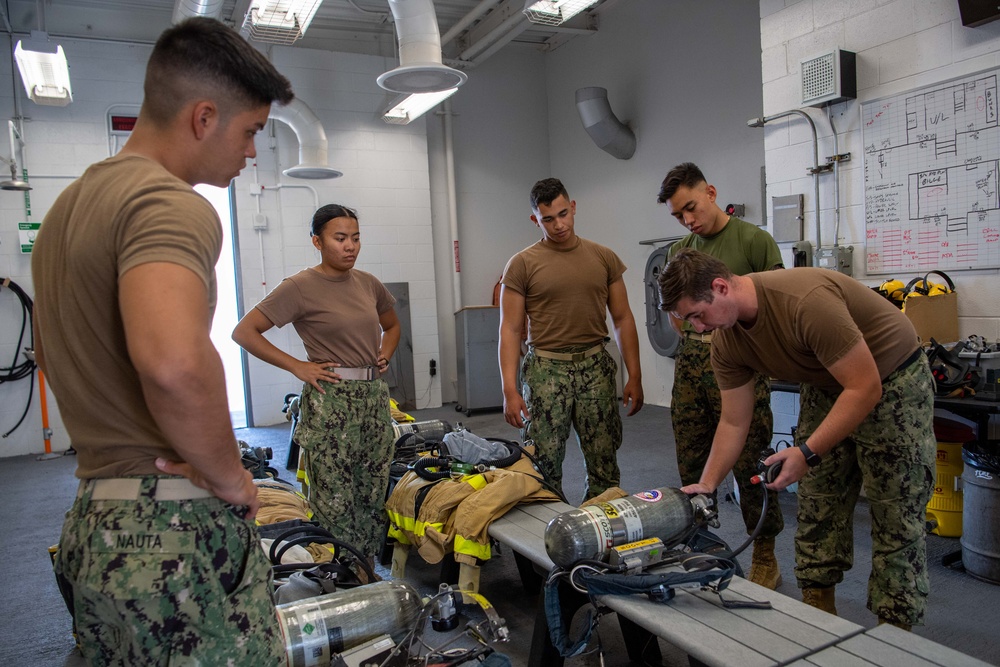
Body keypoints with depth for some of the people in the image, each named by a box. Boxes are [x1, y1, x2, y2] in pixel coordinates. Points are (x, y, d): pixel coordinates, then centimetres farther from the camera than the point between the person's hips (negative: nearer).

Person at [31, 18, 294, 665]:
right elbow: (174, 360, -37)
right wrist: (230, 476, -20)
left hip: (90, 522, 10)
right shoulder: (171, 204, -17)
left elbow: (51, 354, 28)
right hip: (177, 533, -9)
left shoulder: (69, 205, 15)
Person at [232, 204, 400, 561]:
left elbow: (391, 325, 28)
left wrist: (384, 356, 9)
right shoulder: (300, 287, -7)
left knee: (373, 502, 11)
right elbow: (244, 332, -10)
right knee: (335, 507, 0)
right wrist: (297, 366, -11)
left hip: (375, 399, 6)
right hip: (330, 403, -6)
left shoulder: (368, 283, 9)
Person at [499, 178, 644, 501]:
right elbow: (510, 329, -3)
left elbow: (622, 318, 10)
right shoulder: (522, 264, -1)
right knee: (544, 465, 1)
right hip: (546, 368, -2)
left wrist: (634, 377, 5)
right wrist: (510, 390, -10)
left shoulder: (604, 258, 8)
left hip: (595, 366, 3)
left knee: (604, 465, 7)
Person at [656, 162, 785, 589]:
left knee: (751, 465, 1)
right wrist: (696, 343, 8)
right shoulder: (679, 252, 14)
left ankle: (764, 560, 17)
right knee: (690, 467, 9)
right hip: (691, 363, 5)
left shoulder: (754, 241, -2)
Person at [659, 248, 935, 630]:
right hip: (827, 387, 7)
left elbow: (865, 388, -30)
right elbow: (734, 422, -4)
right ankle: (819, 612, 24)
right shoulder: (726, 341, -12)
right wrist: (706, 486, -10)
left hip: (892, 381, -6)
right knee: (816, 508, 8)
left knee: (896, 520, -3)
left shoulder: (806, 301, -35)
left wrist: (807, 453, -32)